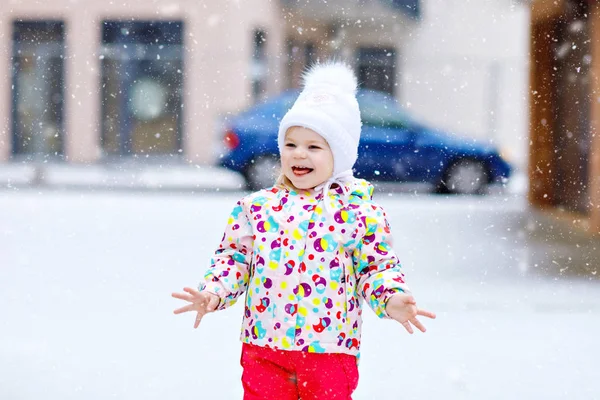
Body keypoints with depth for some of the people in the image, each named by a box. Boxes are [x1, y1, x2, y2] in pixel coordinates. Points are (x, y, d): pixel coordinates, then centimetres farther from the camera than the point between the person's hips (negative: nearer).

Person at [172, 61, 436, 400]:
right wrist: (214, 292, -6)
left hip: (330, 350, -2)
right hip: (264, 348, 2)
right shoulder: (256, 207, 5)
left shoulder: (358, 210, 0)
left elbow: (376, 266, 4)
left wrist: (391, 298, -14)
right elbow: (234, 257, 11)